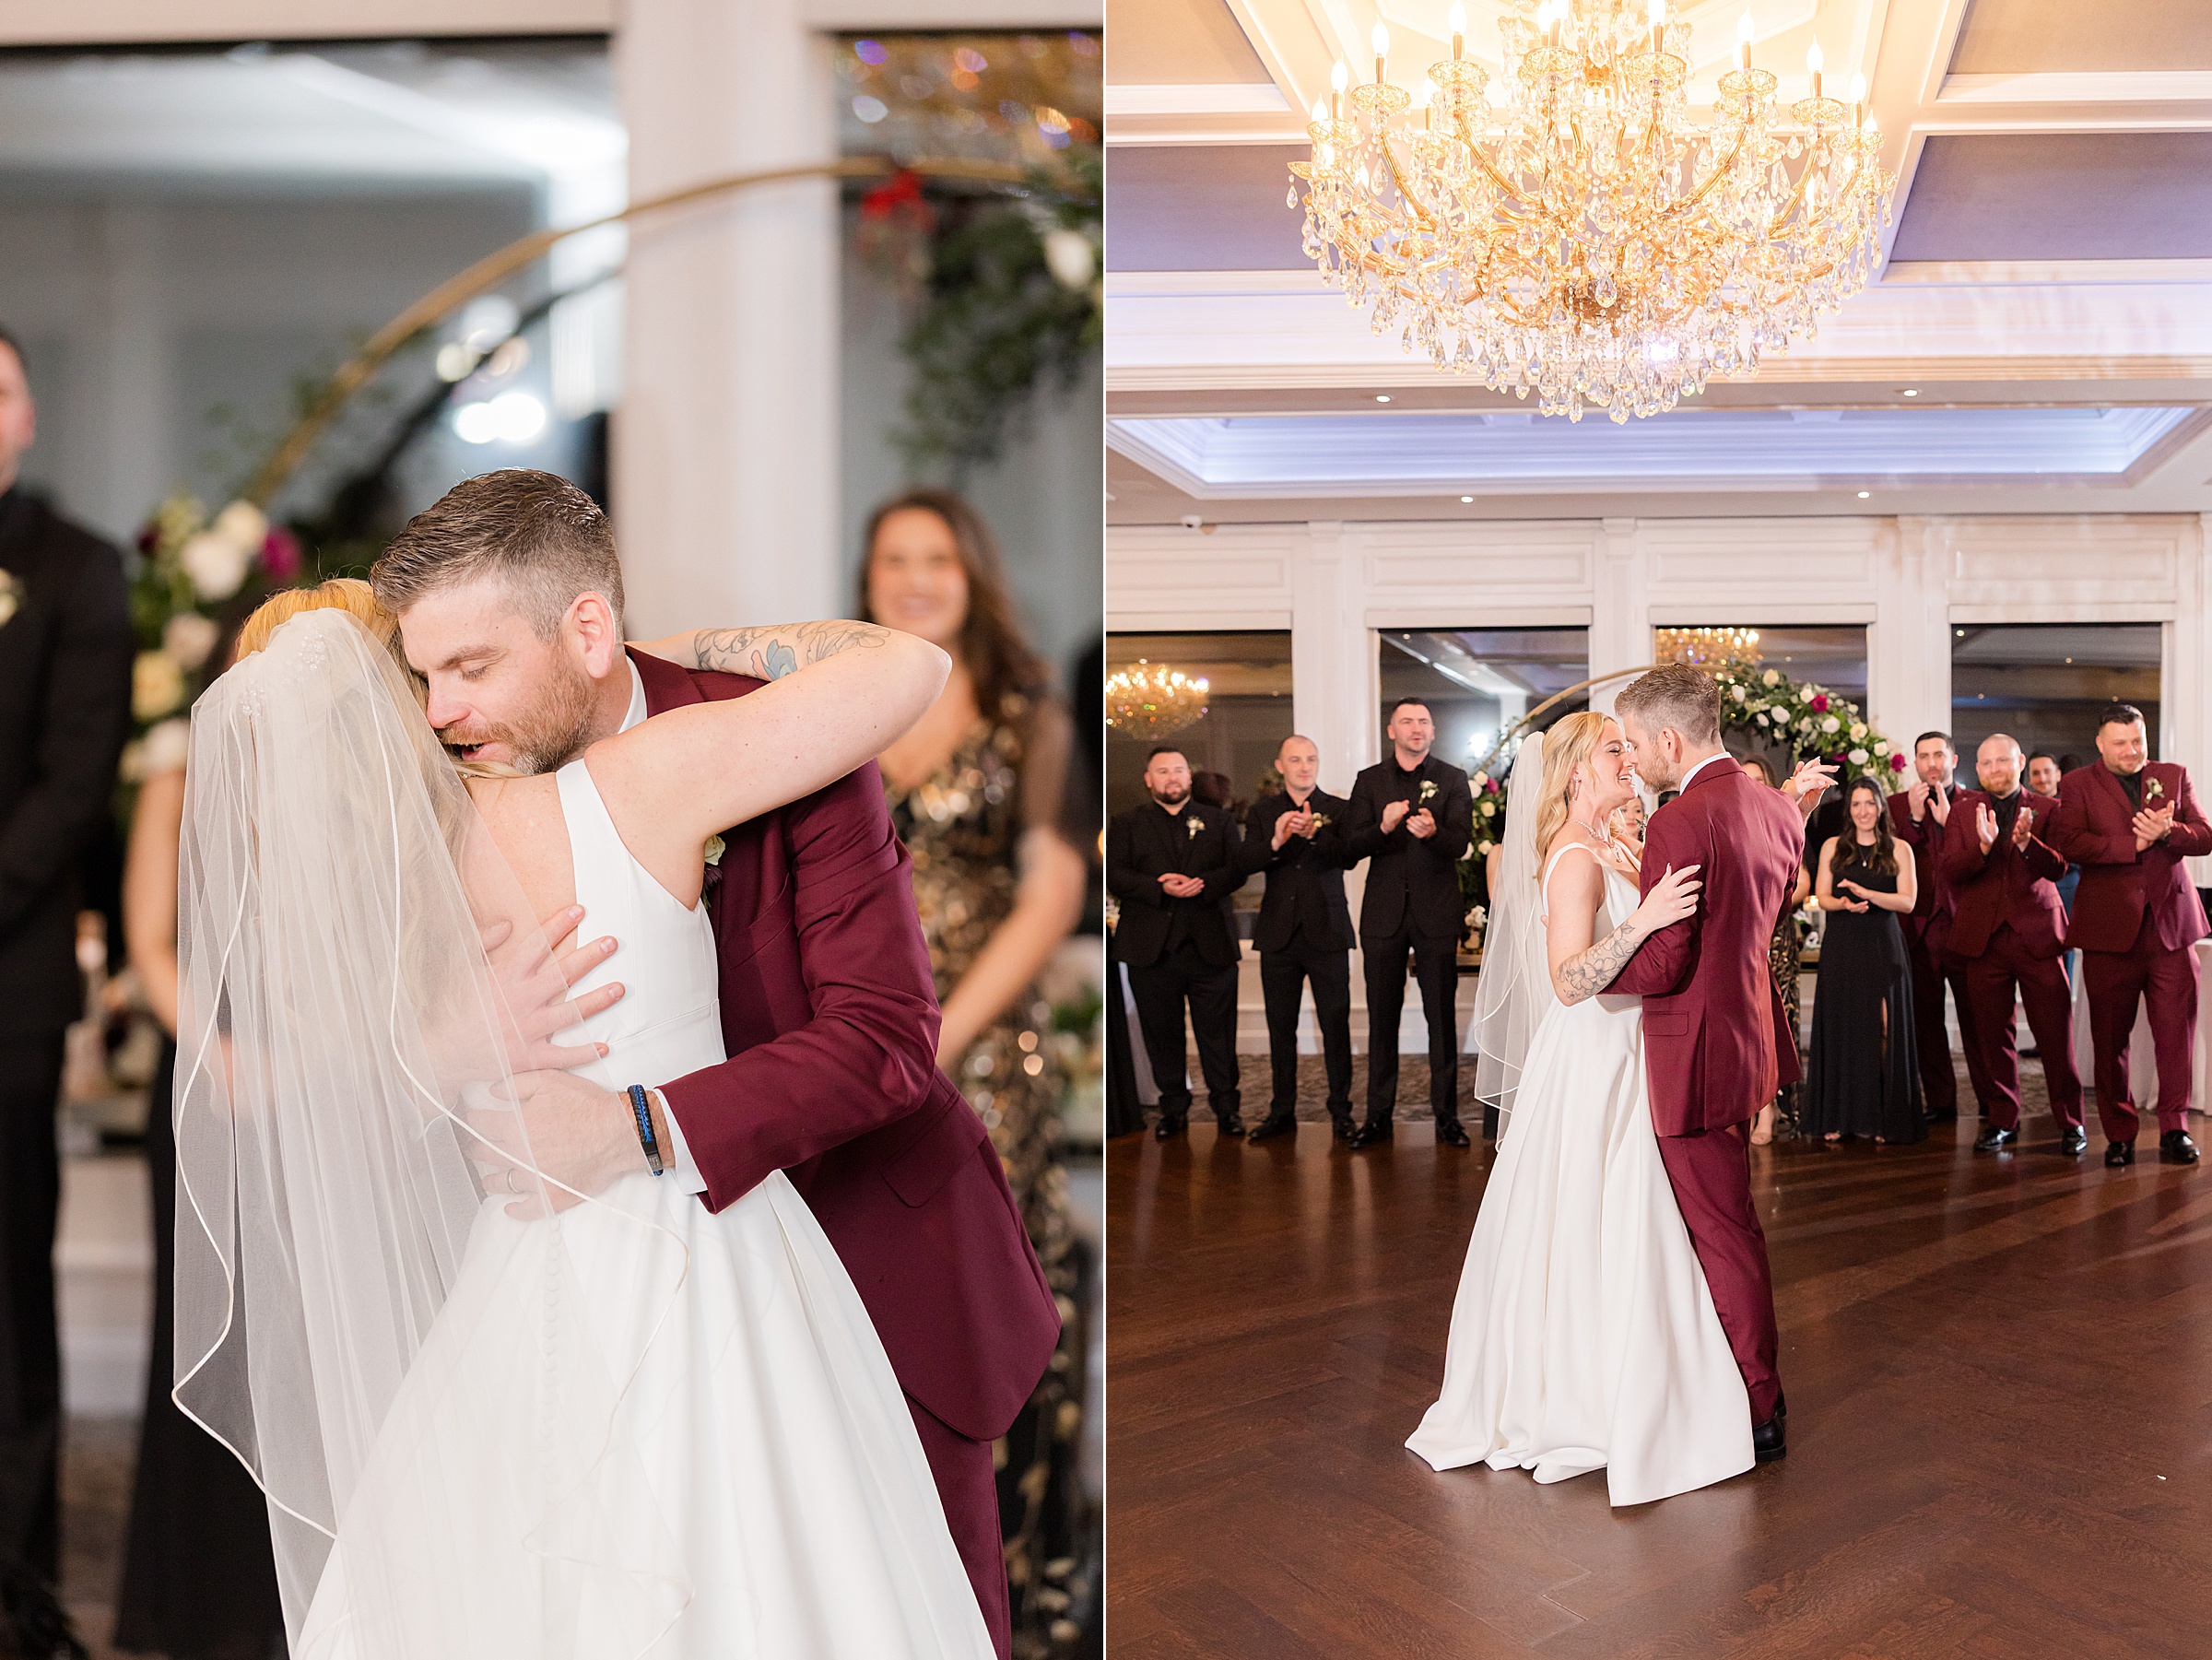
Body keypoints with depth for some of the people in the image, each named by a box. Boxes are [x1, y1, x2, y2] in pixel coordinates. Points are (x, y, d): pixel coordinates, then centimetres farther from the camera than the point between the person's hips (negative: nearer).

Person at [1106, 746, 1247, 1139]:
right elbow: (1115, 875, -3)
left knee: (1218, 1033, 2)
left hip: (1211, 945, 0)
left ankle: (1227, 1107, 12)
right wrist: (1161, 889, -17)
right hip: (1152, 948, 0)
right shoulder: (1125, 824, 10)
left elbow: (1237, 870, 2)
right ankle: (1173, 1109, 17)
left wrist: (1202, 885, -17)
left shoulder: (1218, 821, 14)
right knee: (1162, 1034, 6)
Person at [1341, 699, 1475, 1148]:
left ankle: (1447, 1114, 8)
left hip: (1436, 911, -1)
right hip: (1384, 913, 1)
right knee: (1382, 1016, 5)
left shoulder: (1452, 780, 5)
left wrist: (1432, 832, -30)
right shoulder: (1369, 781, 9)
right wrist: (1383, 827, -19)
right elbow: (1350, 847, 0)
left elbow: (1461, 842, -8)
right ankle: (1379, 1115, 12)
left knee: (1442, 1016, 1)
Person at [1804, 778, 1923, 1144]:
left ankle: (1884, 1118, -1)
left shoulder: (1898, 850, 6)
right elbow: (1823, 897, 4)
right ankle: (1837, 1118, 3)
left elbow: (1908, 902, -2)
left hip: (1883, 949, -1)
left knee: (1883, 1028, -5)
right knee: (1840, 1028, -1)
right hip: (1841, 949, 1)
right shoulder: (1832, 847, 10)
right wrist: (1843, 904, -18)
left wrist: (1866, 893, -17)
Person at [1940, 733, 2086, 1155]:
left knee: (2055, 1033, -3)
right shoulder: (1963, 811, 9)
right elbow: (1951, 870, -2)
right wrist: (1983, 845, -21)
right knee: (1993, 1034, 6)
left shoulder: (2045, 810, 6)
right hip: (1984, 937, 2)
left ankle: (2071, 1121, 7)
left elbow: (2058, 868, -5)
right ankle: (2002, 1120, 17)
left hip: (2038, 934, -1)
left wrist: (2026, 841, -23)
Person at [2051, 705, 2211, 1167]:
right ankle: (2119, 1134, 14)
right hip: (2110, 928, -2)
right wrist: (2134, 844, -18)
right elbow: (2071, 843, -11)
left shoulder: (2174, 777, 12)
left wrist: (2167, 832, -16)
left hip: (2171, 924, 2)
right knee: (2110, 1037, 4)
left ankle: (2174, 1129, 8)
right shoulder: (2078, 785, 3)